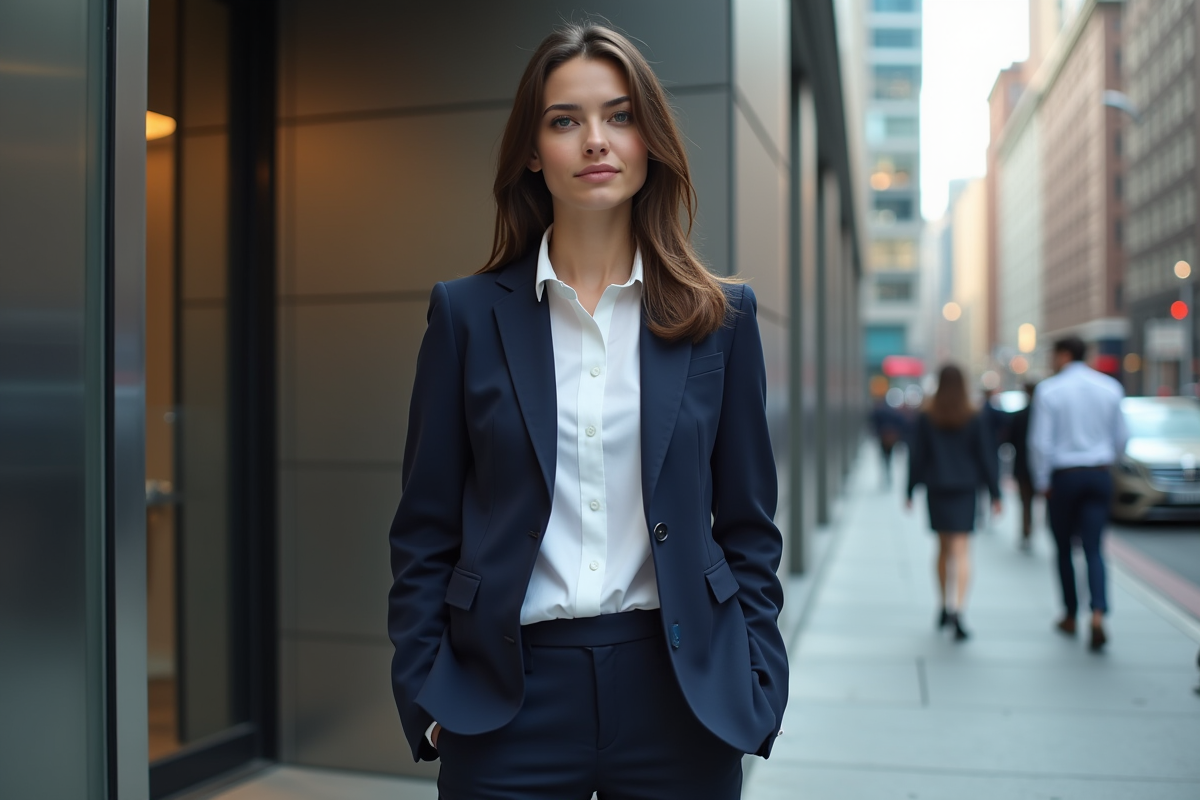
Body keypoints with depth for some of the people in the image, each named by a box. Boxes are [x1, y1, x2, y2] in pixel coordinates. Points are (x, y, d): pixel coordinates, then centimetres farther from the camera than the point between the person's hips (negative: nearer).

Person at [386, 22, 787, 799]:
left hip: (678, 691, 1)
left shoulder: (721, 316, 3)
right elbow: (425, 530, 3)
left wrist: (759, 685, 1)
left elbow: (749, 525, 6)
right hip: (509, 692, 0)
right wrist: (426, 699, -2)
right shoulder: (469, 313, 1)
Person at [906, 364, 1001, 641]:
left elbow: (916, 457, 1)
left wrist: (910, 491, 9)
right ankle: (957, 610, -21)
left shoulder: (926, 419, -2)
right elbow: (987, 457, -1)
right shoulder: (975, 419, -3)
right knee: (961, 550, -6)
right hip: (965, 490, -1)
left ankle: (944, 607, 24)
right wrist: (995, 494, 4)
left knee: (943, 548, 16)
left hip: (936, 489, 2)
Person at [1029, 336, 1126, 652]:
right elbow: (1120, 438, 9)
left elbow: (1041, 441, -11)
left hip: (1064, 475, -2)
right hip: (1099, 475, 3)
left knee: (1064, 548, 12)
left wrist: (1042, 481, -1)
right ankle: (1098, 615, -18)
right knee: (1094, 548, 1)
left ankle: (1070, 616, 22)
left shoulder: (1049, 390, -8)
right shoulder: (1110, 387, 4)